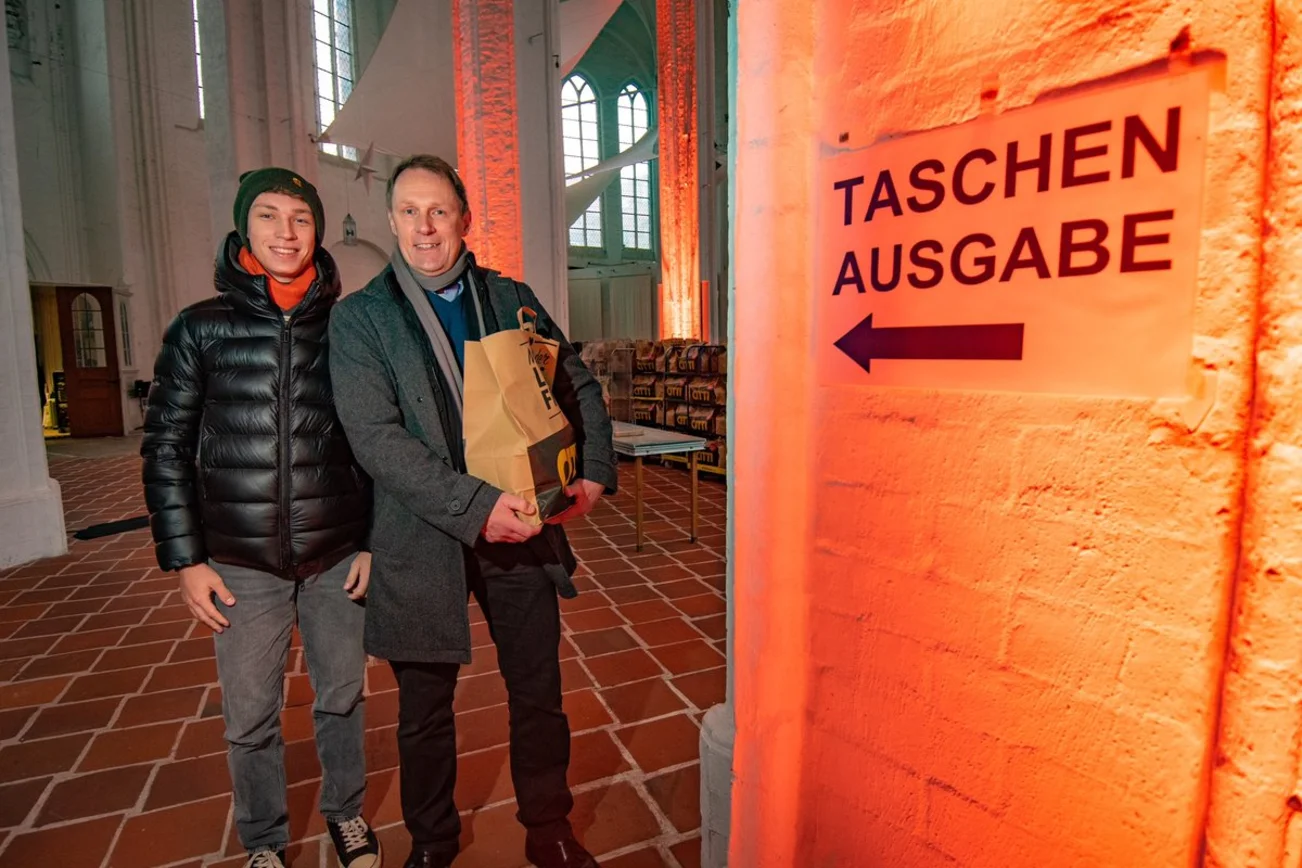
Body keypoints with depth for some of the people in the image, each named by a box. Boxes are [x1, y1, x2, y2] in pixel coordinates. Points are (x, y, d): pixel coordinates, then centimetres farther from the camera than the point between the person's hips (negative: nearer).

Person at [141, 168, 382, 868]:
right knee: (250, 718, 11)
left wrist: (375, 540, 1)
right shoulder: (200, 329, 0)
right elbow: (166, 447, 2)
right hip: (242, 562, 0)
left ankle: (345, 811, 39)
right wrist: (185, 559, -2)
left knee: (342, 697, 14)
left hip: (338, 557, 1)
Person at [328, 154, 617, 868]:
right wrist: (477, 506, -23)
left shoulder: (512, 298, 5)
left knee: (539, 695, 15)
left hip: (523, 530, 2)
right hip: (423, 545, -1)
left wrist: (594, 473, 0)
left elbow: (579, 386, 13)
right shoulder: (359, 318, -3)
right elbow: (376, 439, -15)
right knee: (425, 714, 16)